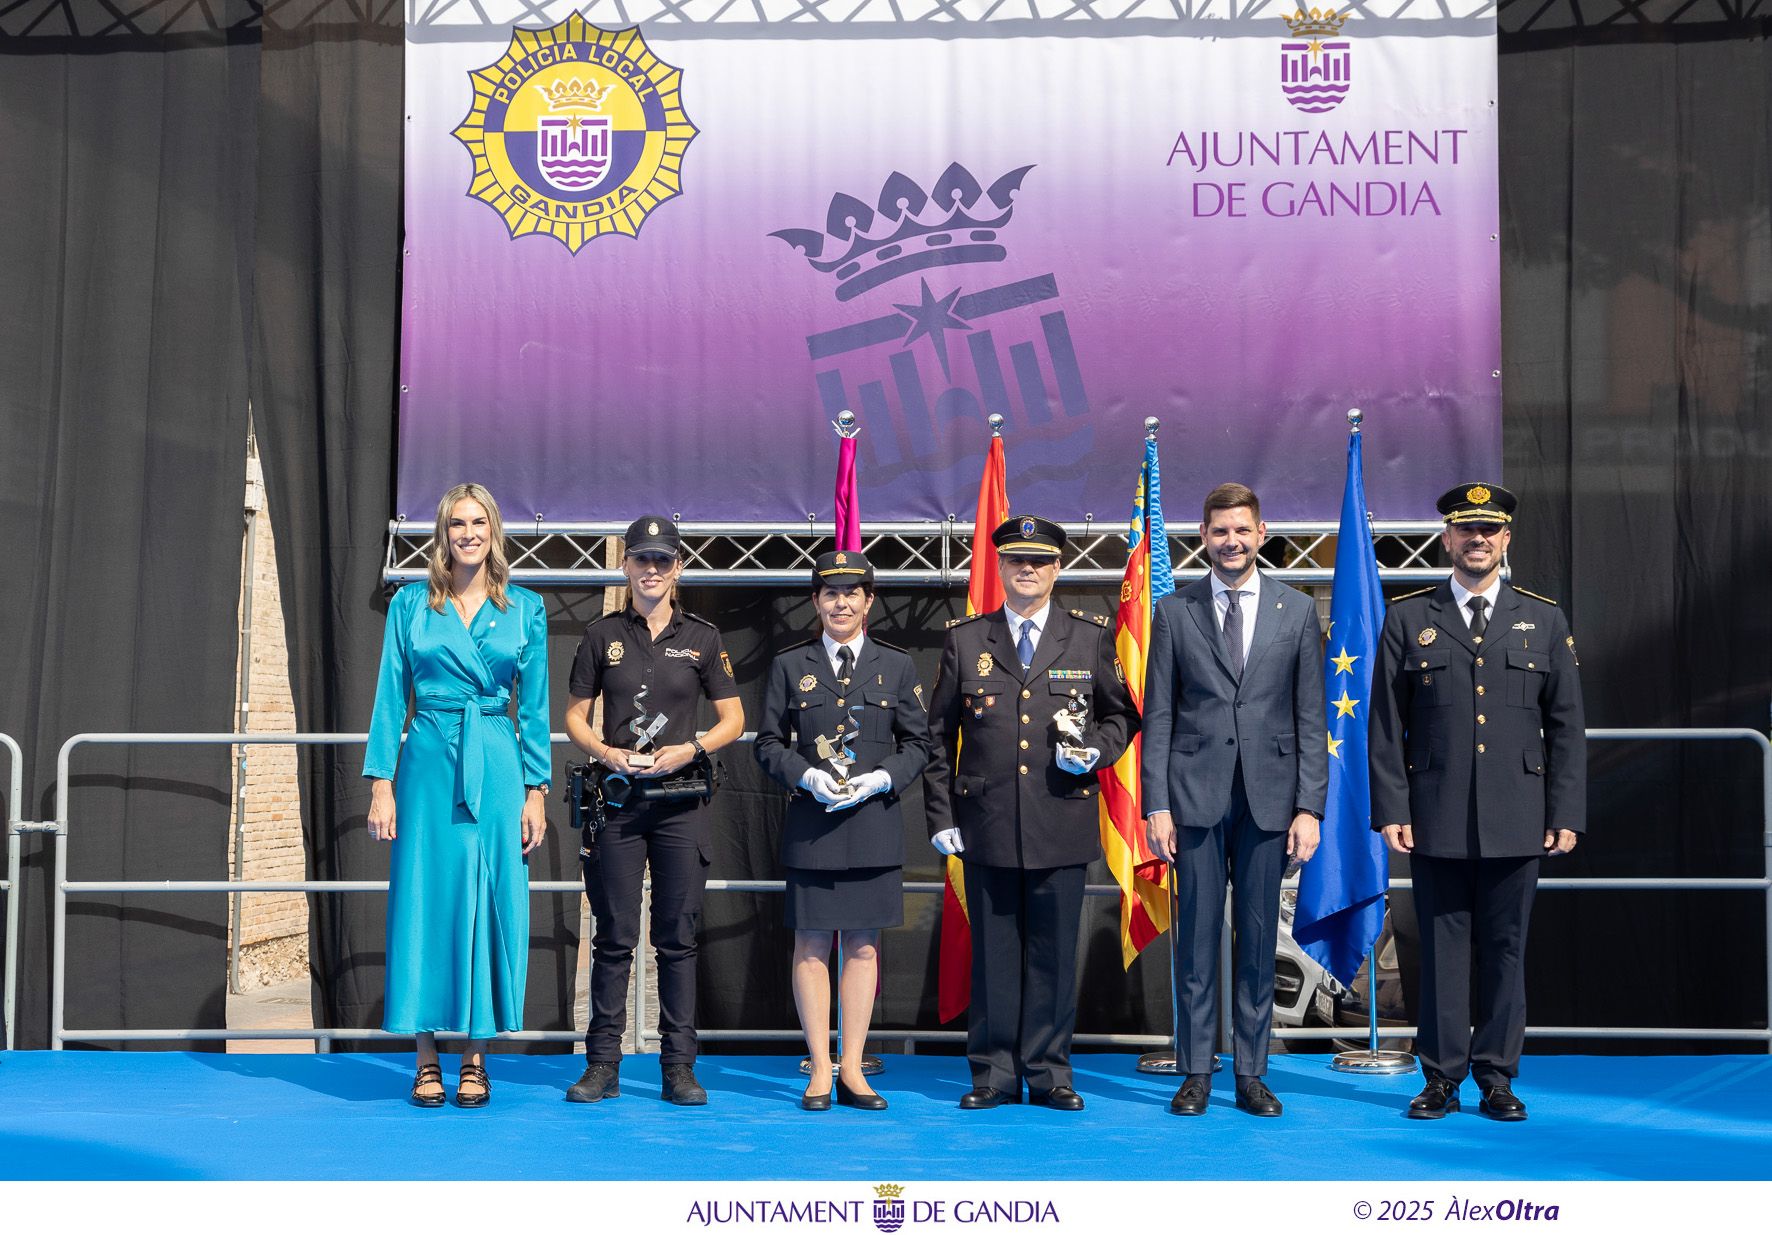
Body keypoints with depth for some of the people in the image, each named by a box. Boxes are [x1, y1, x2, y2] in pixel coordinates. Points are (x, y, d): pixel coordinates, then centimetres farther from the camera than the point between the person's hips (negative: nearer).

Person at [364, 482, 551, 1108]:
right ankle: (427, 1061, 10)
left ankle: (475, 1060, 11)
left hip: (496, 771, 0)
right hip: (428, 767, 0)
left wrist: (536, 792, 3)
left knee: (490, 903, 1)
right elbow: (390, 698, 4)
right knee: (425, 901, 1)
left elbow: (534, 708, 8)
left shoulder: (525, 609, 8)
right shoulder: (411, 604, 6)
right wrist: (381, 784, -2)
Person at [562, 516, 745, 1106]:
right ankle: (603, 1066, 8)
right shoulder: (602, 634, 7)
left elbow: (733, 718, 8)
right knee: (613, 937, 2)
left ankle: (679, 1068, 7)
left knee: (678, 938, 2)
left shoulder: (702, 637, 6)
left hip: (681, 802, 0)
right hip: (617, 799, 0)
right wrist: (607, 753, -9)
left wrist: (690, 749, -10)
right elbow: (575, 715, 10)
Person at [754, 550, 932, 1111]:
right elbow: (768, 743, 6)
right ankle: (820, 1071, 10)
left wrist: (881, 778, -10)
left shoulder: (896, 665, 7)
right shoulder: (789, 666, 6)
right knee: (812, 943, 2)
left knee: (863, 943, 4)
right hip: (811, 823, -1)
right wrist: (807, 776, -11)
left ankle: (852, 1070, 11)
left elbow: (918, 743, 8)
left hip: (874, 822, 1)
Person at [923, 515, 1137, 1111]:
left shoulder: (1091, 637, 7)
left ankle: (1049, 1074, 14)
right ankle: (994, 1074, 14)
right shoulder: (965, 639, 8)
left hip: (1062, 822, 0)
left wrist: (1096, 749, -6)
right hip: (987, 826, 0)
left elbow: (1122, 715, 16)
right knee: (993, 952, 4)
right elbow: (938, 734, 10)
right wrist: (941, 815, 4)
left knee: (1054, 951, 4)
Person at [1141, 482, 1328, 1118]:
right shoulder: (1174, 611, 4)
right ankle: (1195, 1072, 12)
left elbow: (1311, 718, 5)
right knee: (1196, 935, 3)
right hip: (1195, 795, -1)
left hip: (1268, 796, 1)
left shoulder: (1297, 610, 6)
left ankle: (1251, 1074, 15)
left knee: (1259, 938, 6)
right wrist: (1155, 805, -4)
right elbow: (1157, 715, 3)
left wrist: (1310, 805, -2)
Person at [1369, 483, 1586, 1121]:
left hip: (1516, 821, 1)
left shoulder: (1544, 620, 9)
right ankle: (1442, 1076, 12)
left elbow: (1566, 727, 8)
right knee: (1442, 949, 3)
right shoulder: (1408, 619, 6)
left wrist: (1566, 815, 1)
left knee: (1505, 949, 6)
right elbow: (1386, 726, 4)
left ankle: (1498, 1079, 15)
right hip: (1437, 821, -1)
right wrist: (1391, 809, -3)